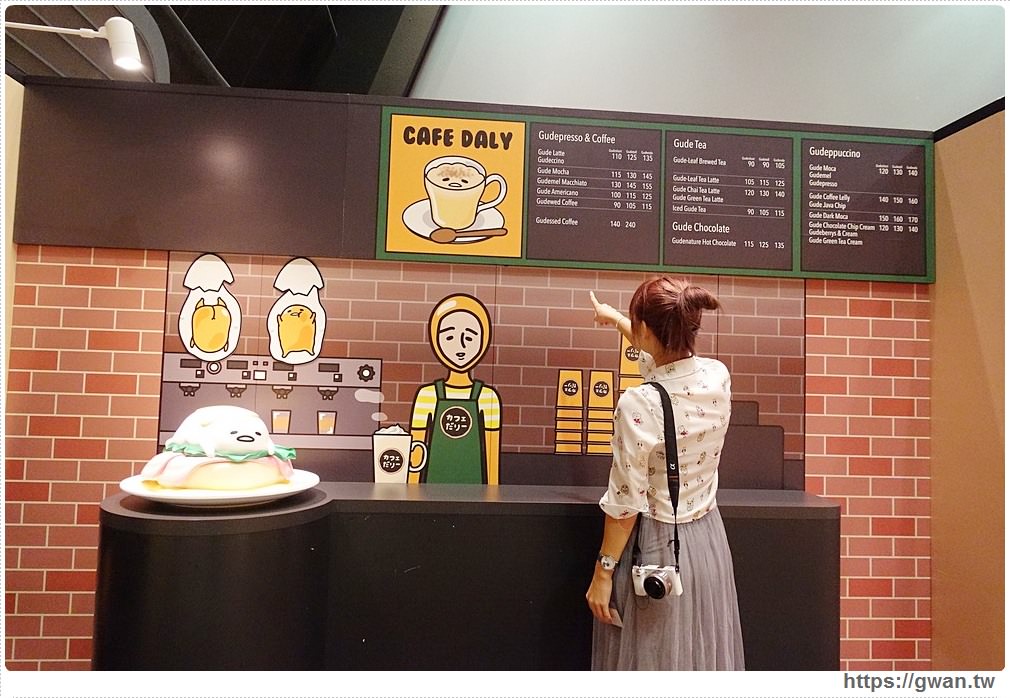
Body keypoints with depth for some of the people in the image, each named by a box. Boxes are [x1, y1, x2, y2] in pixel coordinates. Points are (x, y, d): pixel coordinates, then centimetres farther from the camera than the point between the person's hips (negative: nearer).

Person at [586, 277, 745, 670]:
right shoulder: (718, 377, -7)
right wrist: (614, 319, 30)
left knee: (651, 658, 12)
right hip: (707, 539, 6)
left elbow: (626, 502, -19)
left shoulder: (639, 405, -25)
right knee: (703, 657, 19)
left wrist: (603, 571, -6)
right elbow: (665, 354, 15)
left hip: (656, 546, -6)